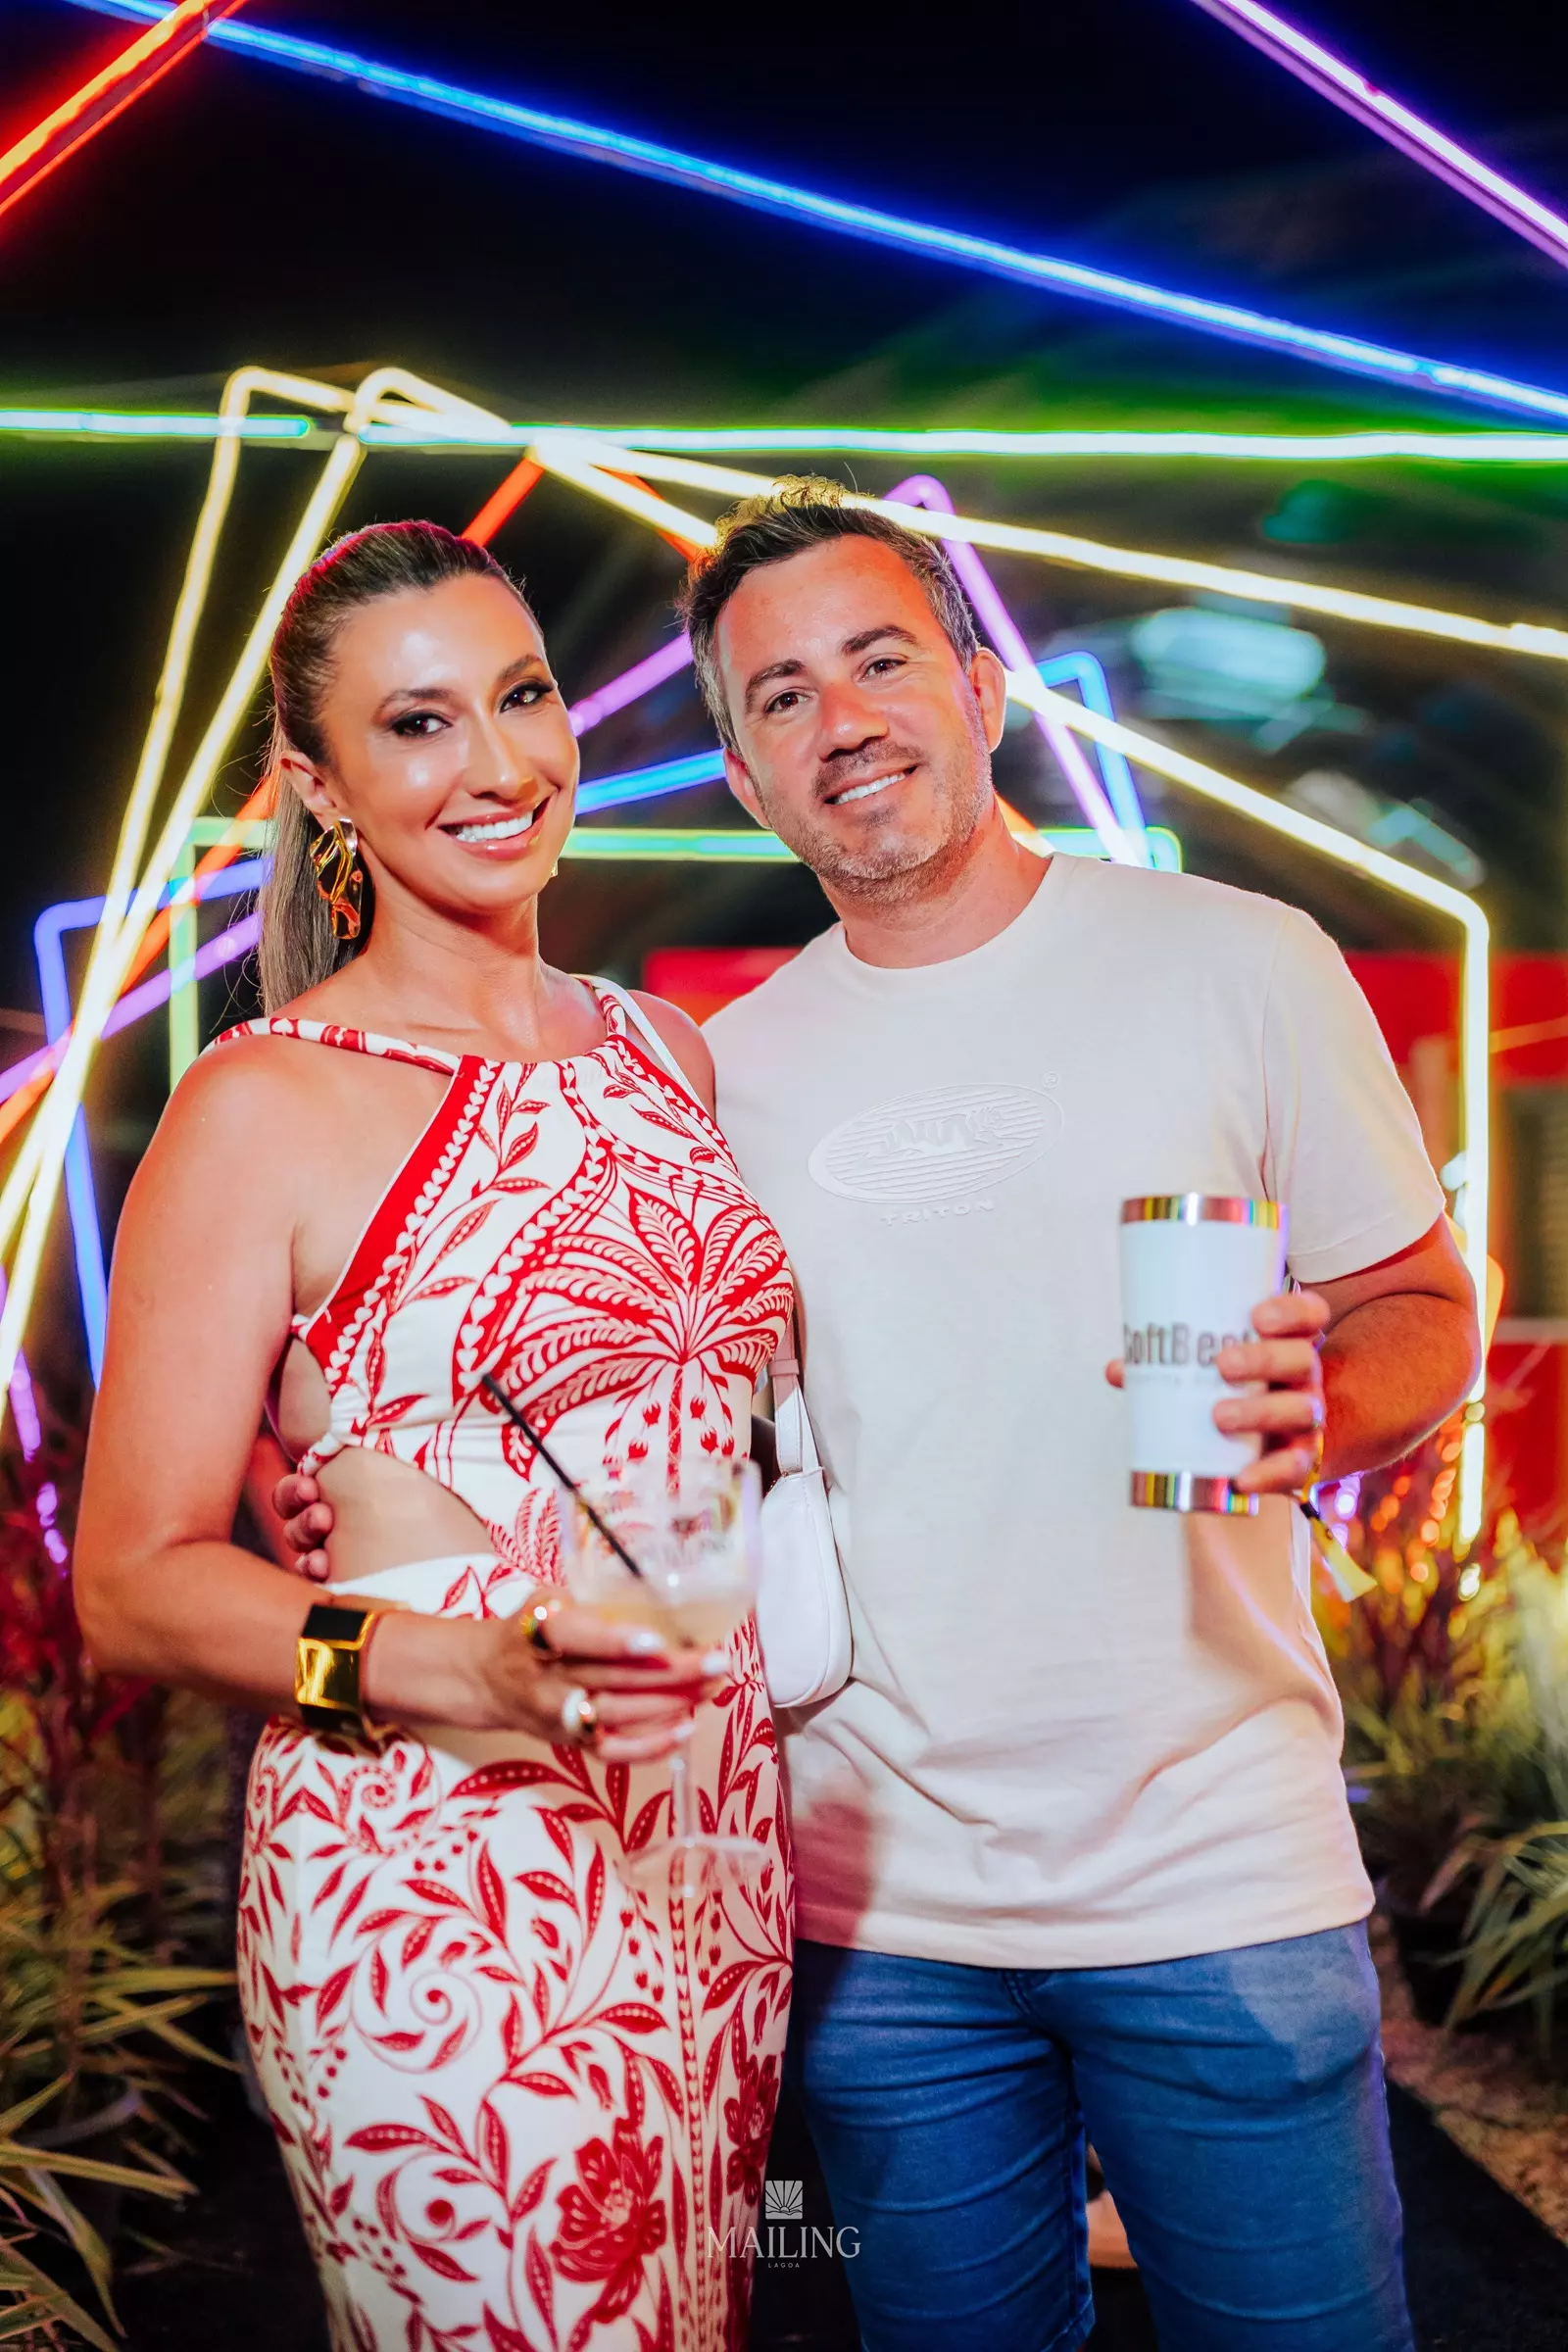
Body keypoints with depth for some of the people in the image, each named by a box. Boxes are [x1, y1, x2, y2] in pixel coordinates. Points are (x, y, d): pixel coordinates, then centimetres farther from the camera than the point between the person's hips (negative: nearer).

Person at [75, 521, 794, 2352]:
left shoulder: (662, 1050, 10)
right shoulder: (267, 1105, -9)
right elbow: (133, 1585, -9)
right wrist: (462, 1665, -24)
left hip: (719, 1847, 6)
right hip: (441, 1898, -6)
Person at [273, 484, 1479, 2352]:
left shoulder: (1236, 963, -3)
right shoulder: (726, 1070, 5)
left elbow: (1423, 1310, 3)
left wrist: (1320, 1414, -20)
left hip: (1221, 1871, -2)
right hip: (879, 1908, 2)